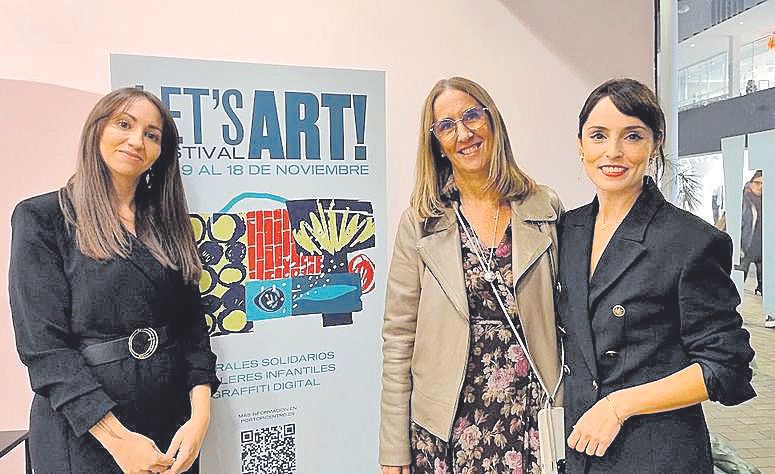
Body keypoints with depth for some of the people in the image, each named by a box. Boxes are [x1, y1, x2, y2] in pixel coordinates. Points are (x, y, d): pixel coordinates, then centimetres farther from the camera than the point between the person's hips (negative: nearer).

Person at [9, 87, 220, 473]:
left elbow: (193, 325, 3)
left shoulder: (166, 225, 6)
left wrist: (200, 415, -10)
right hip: (82, 430, -4)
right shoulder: (42, 218, -7)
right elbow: (42, 344, -13)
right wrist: (117, 438, -18)